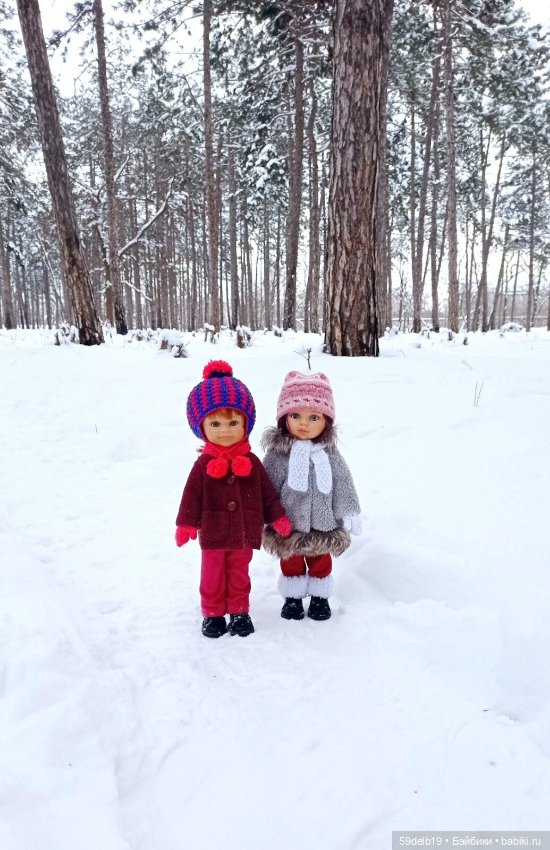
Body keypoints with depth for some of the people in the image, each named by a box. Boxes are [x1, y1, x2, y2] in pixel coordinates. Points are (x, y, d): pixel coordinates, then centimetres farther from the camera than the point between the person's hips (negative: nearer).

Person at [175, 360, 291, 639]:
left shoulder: (251, 462, -5)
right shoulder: (203, 464, -10)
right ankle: (213, 614, 30)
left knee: (239, 576, 17)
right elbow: (192, 496, -7)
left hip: (244, 533, 1)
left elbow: (267, 493, 2)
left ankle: (239, 612, 33)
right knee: (212, 577, 14)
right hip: (213, 534, -1)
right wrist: (186, 524, -9)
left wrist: (278, 518, 3)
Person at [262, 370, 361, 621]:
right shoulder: (277, 454, -13)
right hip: (287, 527, -1)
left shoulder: (330, 455, -7)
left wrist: (349, 513, 0)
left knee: (320, 563, 19)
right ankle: (292, 597, 36)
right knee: (291, 564, 16)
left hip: (323, 527, 2)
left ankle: (319, 597, 38)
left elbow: (343, 485, 1)